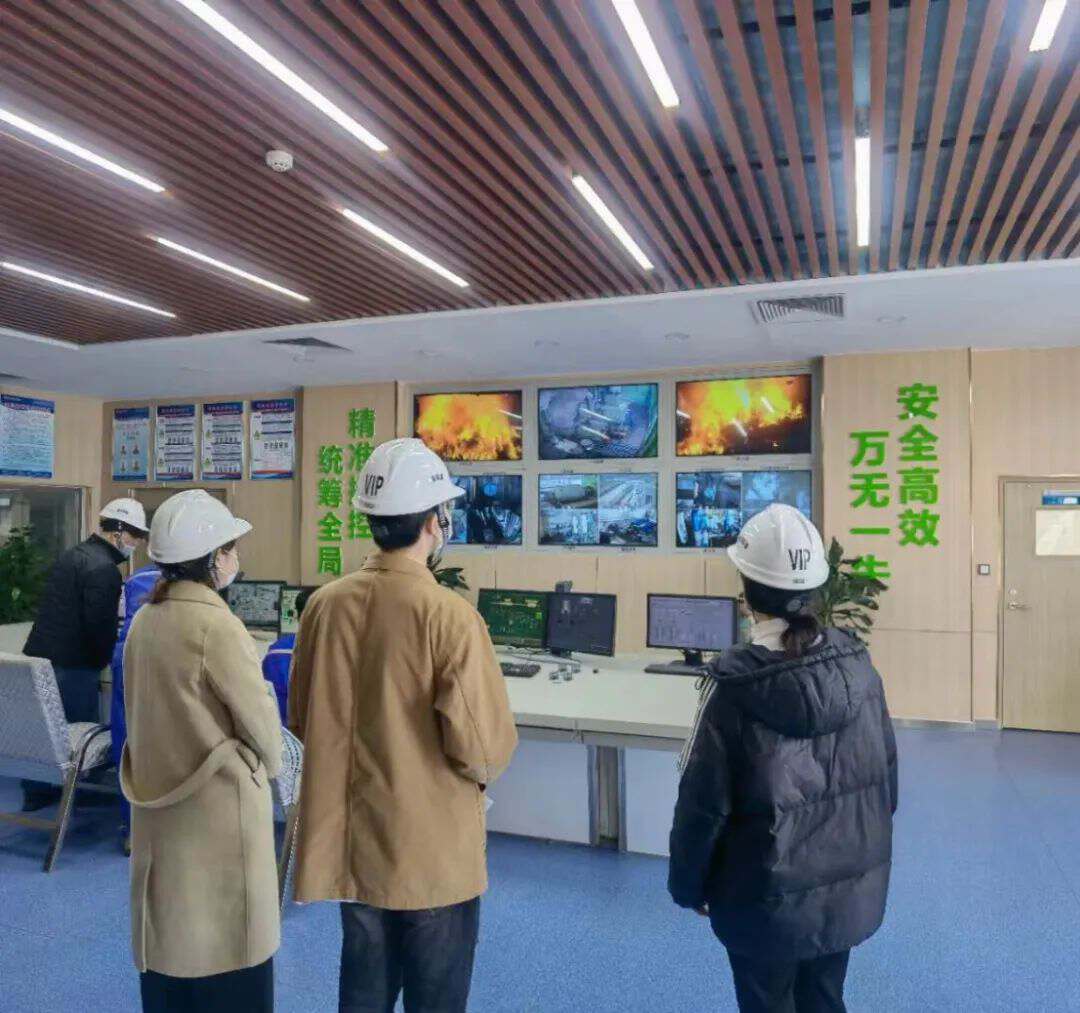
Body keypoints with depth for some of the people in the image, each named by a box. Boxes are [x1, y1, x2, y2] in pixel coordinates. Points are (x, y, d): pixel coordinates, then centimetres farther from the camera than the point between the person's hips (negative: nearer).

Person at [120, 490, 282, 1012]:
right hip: (217, 806, -7)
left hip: (159, 805, 8)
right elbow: (260, 720, -14)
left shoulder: (145, 620, 2)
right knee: (223, 945, 8)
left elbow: (145, 712, 11)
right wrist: (269, 766, 5)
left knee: (169, 936, 20)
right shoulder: (215, 625, -21)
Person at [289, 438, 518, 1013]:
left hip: (351, 842, 5)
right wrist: (482, 767, 2)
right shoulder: (449, 615, -22)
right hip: (433, 852, -5)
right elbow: (483, 747, -21)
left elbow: (302, 721, 6)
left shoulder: (325, 605, -6)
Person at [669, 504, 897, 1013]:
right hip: (852, 887, 5)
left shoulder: (734, 687, -23)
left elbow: (703, 801, -16)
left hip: (769, 900, -4)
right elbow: (886, 776, 2)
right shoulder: (858, 666, -9)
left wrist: (687, 885, -1)